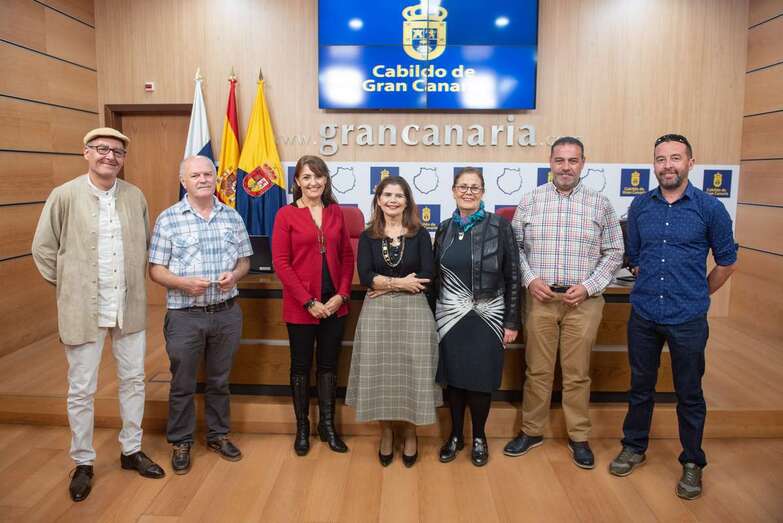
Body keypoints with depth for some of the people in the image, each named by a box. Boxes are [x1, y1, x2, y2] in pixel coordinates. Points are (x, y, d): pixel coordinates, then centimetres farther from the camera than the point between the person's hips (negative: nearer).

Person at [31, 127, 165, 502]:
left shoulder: (135, 196, 2)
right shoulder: (64, 196, -8)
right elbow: (43, 249, -1)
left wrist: (136, 281, 9)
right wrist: (67, 286, 1)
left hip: (130, 308, 3)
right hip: (83, 310, -3)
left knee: (133, 381, 14)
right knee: (81, 391, 8)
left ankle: (131, 451, 32)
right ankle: (82, 463, 26)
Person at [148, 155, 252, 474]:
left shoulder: (232, 217, 4)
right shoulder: (168, 219, -5)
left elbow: (244, 261, 10)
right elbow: (156, 270, -5)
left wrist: (235, 275, -12)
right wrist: (183, 283, -22)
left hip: (227, 313, 3)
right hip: (185, 315, -2)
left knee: (219, 380, 16)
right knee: (182, 384, 10)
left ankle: (218, 435, 34)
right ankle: (180, 442, 29)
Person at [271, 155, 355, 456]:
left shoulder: (336, 212, 6)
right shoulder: (286, 215, -5)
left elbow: (347, 256, 7)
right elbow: (281, 262, -9)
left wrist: (342, 295, -6)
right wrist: (309, 302, -12)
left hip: (334, 305, 3)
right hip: (300, 307, -3)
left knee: (328, 364, 13)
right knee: (301, 366, 10)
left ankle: (327, 425, 28)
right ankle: (302, 427, 26)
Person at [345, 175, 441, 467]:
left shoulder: (420, 234, 3)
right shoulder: (368, 236, 5)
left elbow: (427, 276, -7)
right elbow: (365, 276, -6)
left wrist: (386, 285, -9)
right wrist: (400, 282, -13)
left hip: (413, 311, -1)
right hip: (376, 312, 1)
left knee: (412, 372, 2)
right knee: (380, 372, 5)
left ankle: (411, 434, 23)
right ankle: (386, 433, 25)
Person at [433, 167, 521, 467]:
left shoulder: (499, 226, -5)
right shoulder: (444, 229, 6)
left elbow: (512, 276, -4)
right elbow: (436, 276, 10)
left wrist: (512, 322, -6)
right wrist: (432, 315, 8)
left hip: (487, 317, -3)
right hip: (449, 316, 3)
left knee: (481, 380, 5)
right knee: (451, 377, 10)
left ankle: (479, 437, 27)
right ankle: (455, 435, 30)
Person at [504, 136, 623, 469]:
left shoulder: (600, 204, 3)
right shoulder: (530, 201, 3)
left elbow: (613, 252, 5)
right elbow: (515, 246, 6)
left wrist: (589, 286, -7)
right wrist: (530, 279, -8)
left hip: (583, 300, 0)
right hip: (540, 297, 1)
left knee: (577, 373, 8)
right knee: (537, 370, 9)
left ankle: (578, 437, 24)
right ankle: (531, 431, 25)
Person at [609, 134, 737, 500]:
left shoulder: (709, 208, -7)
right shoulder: (640, 205, 2)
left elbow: (726, 262, 4)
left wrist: (697, 295, 10)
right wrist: (650, 287, 13)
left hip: (688, 319, -2)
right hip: (643, 315, 3)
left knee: (689, 394, 10)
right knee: (640, 386, 16)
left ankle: (692, 463, 28)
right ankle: (634, 448, 34)